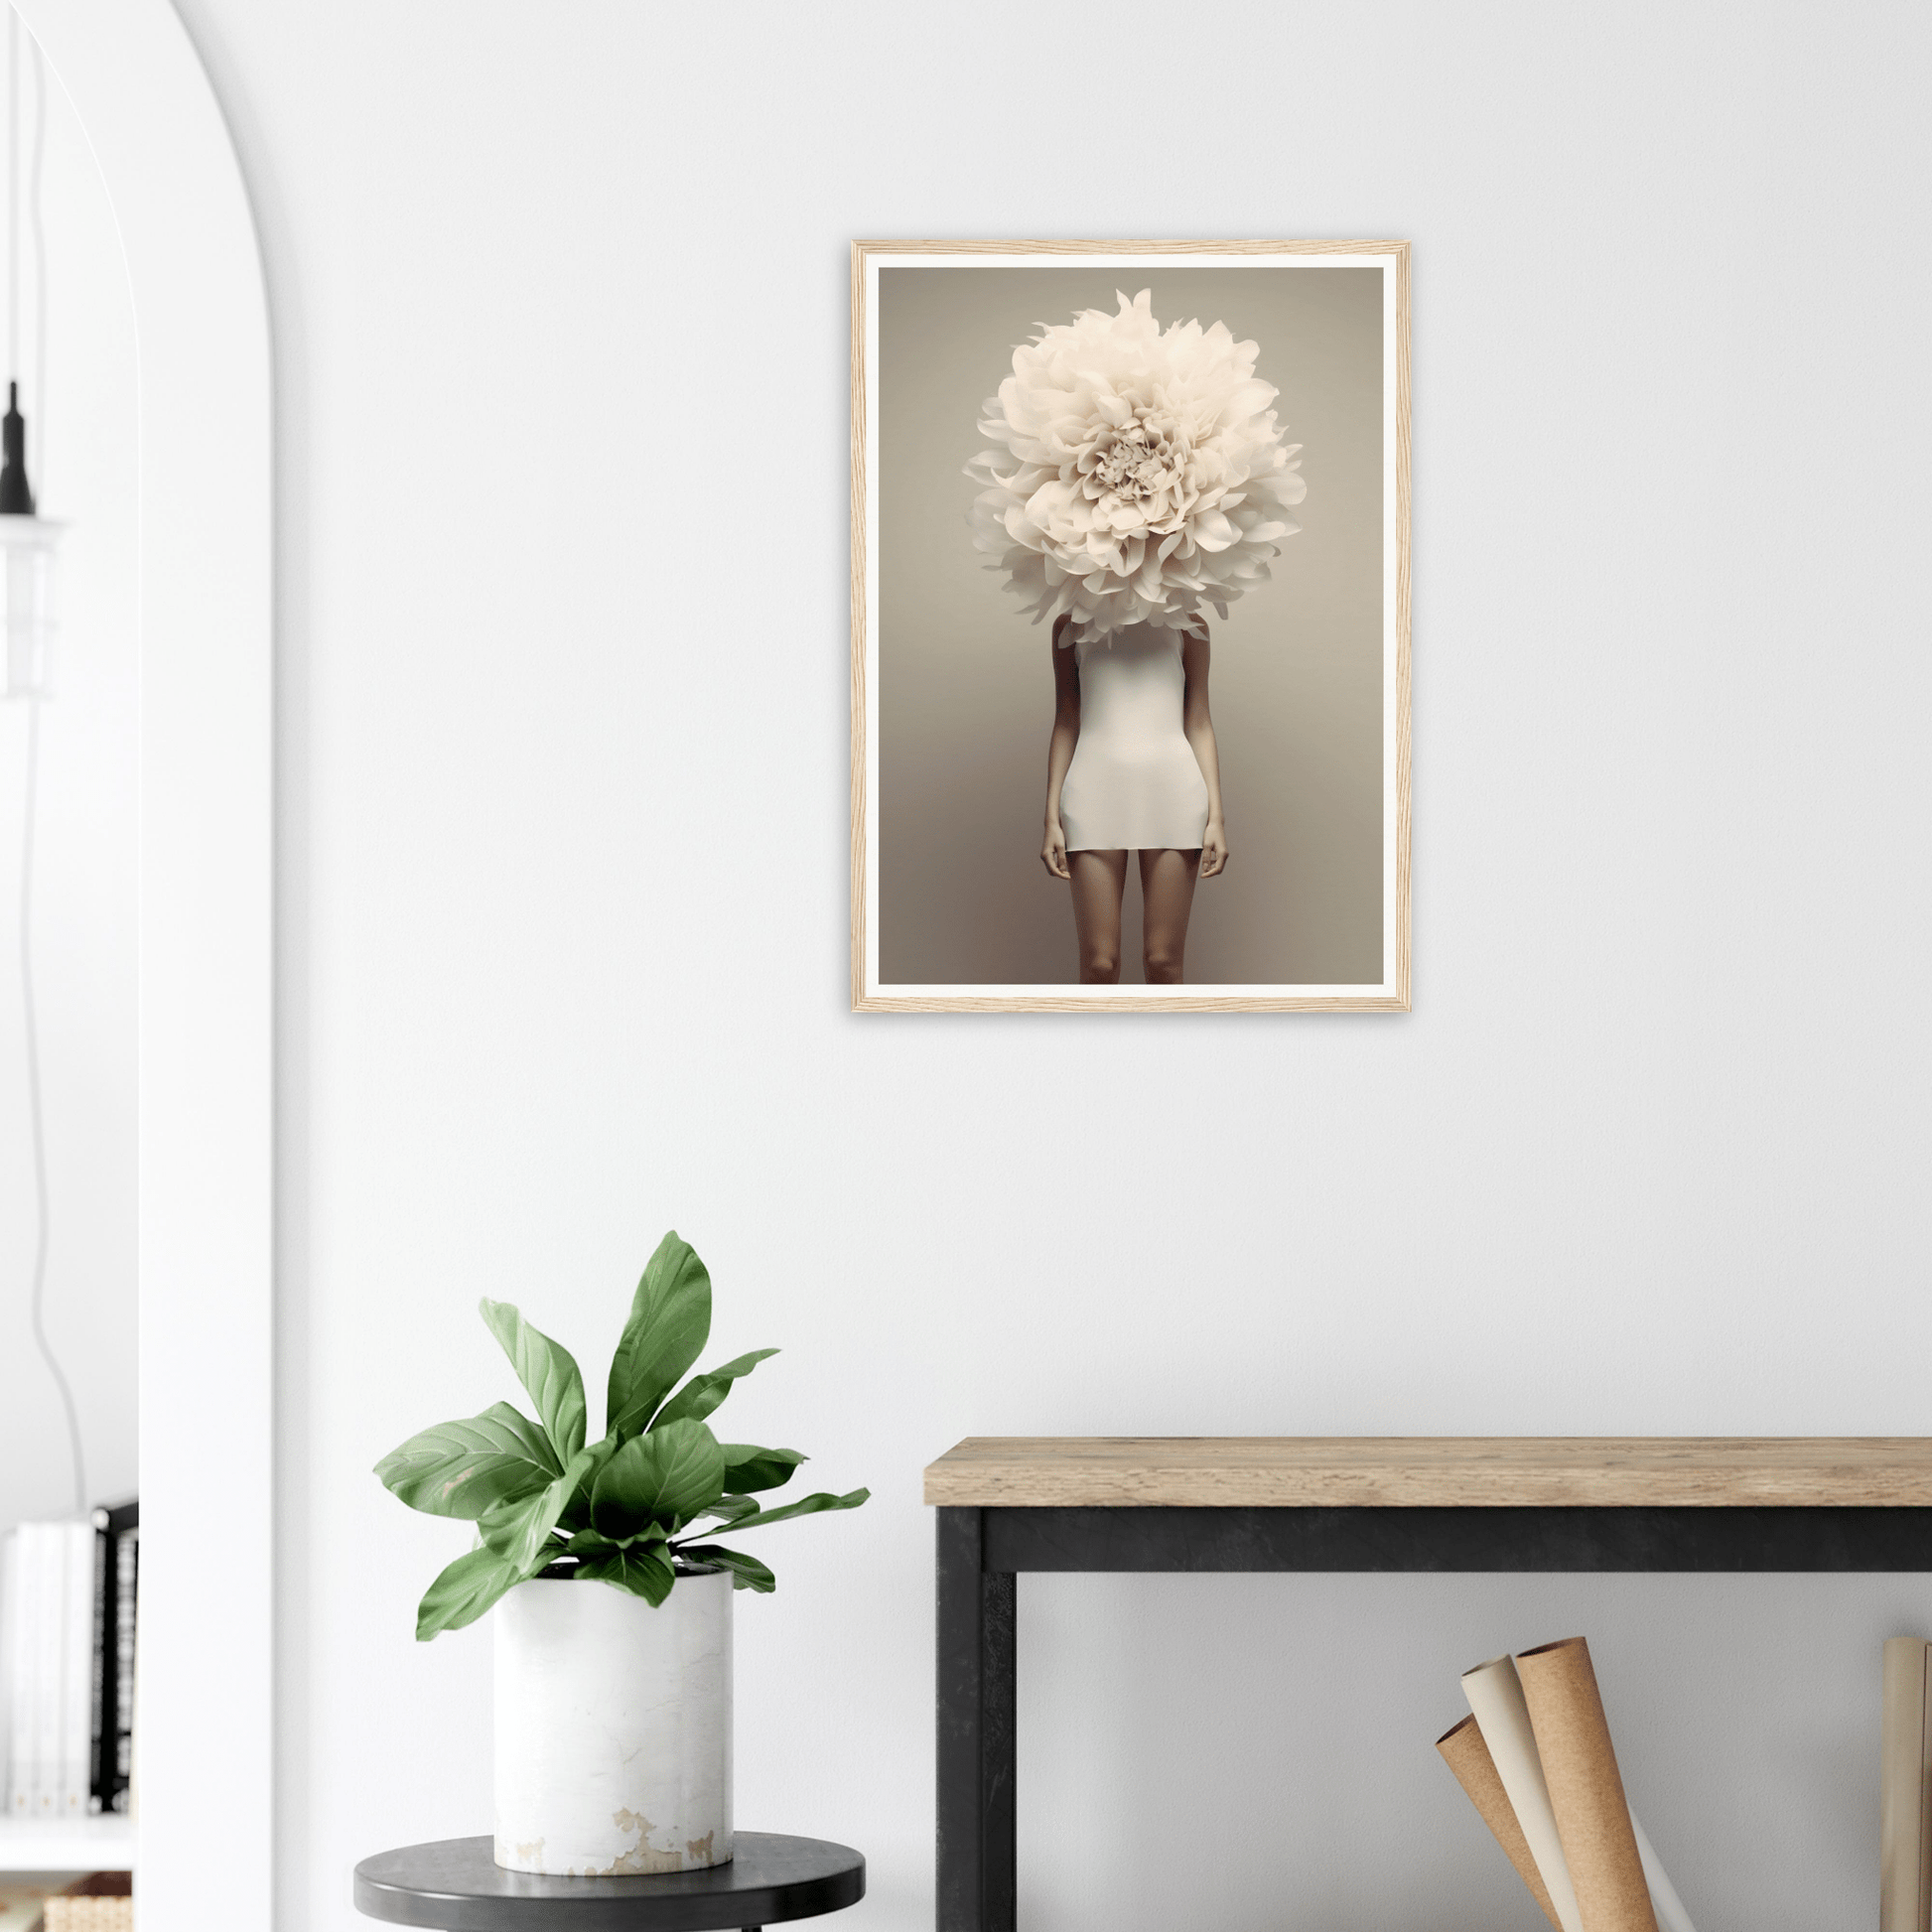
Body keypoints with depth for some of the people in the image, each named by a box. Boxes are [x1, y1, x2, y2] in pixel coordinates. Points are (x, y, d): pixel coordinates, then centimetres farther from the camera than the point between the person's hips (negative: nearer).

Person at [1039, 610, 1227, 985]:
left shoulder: (1188, 626, 16)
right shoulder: (1072, 626, 15)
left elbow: (1199, 725, 12)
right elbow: (1065, 726, 13)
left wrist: (1216, 817, 2)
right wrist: (1052, 820, 4)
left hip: (1172, 787, 0)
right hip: (1096, 790, 0)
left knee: (1163, 963, -6)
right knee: (1098, 965, -9)